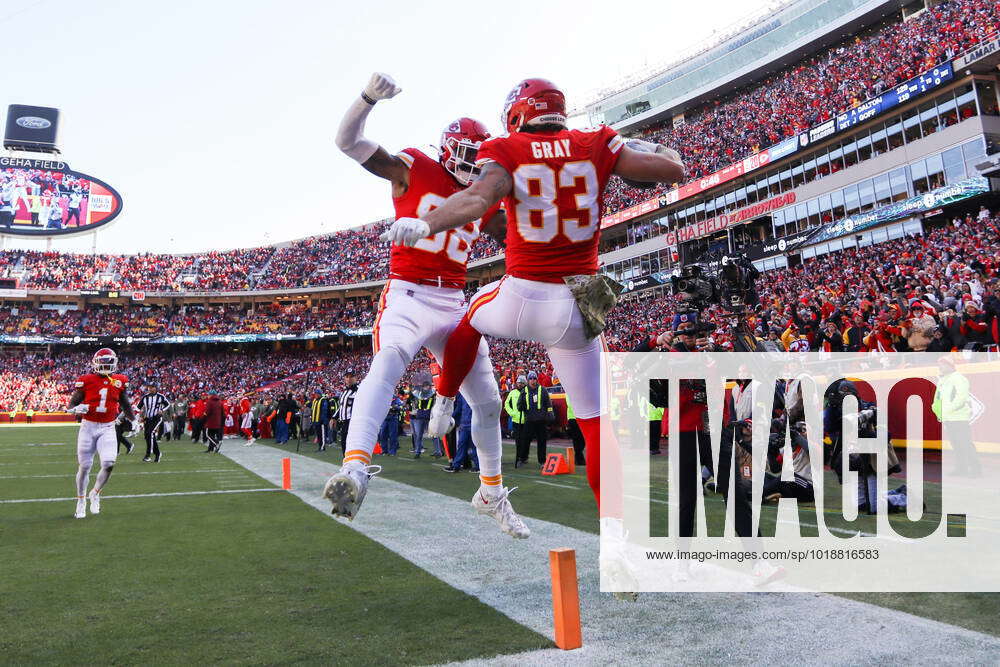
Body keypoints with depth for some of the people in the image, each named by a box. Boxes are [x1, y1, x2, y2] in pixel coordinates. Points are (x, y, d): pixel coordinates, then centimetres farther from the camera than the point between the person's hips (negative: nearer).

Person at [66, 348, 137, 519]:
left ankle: (95, 494, 14)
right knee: (84, 466, 5)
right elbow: (72, 404, -1)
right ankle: (81, 501, 25)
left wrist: (134, 420, 21)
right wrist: (77, 409, -22)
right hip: (88, 427, -1)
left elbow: (125, 404, 19)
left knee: (109, 464, -13)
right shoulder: (86, 381, -5)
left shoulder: (120, 381, 4)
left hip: (108, 428, 2)